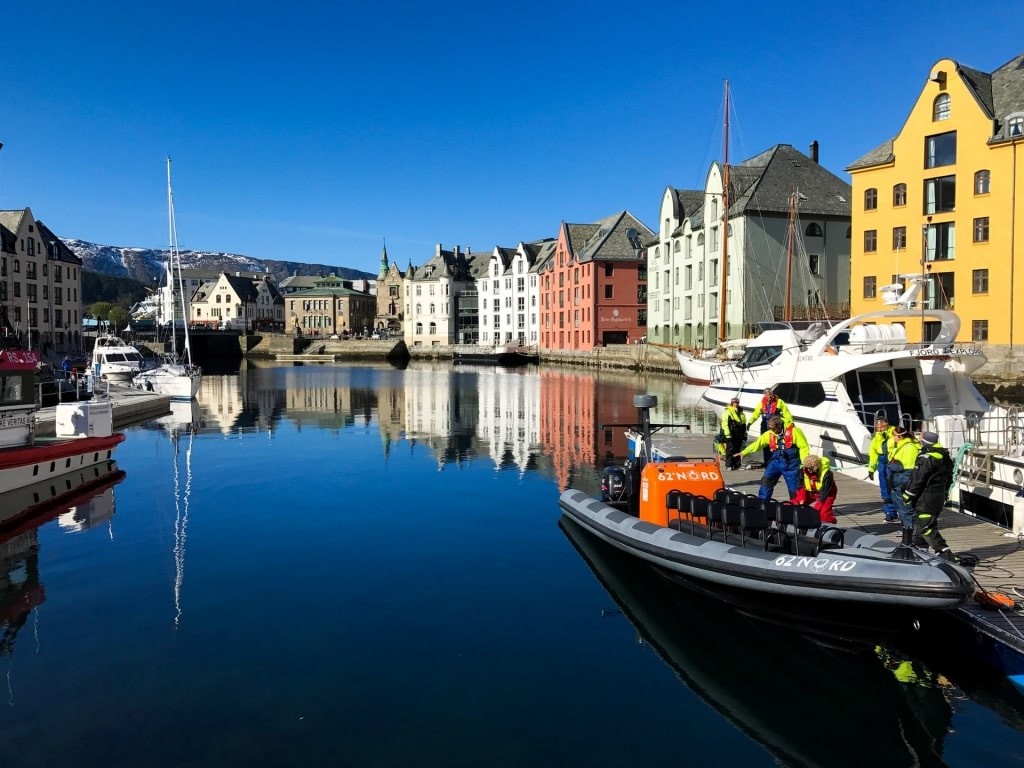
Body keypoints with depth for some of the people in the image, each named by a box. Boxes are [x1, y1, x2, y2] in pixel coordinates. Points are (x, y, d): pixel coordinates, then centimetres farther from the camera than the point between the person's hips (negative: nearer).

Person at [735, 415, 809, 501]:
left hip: (791, 464, -4)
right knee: (765, 482, 1)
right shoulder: (769, 434, -2)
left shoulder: (794, 431, -13)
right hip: (775, 462, 4)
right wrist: (743, 452, -5)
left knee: (794, 488, 2)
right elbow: (757, 444, 1)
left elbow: (804, 447, -10)